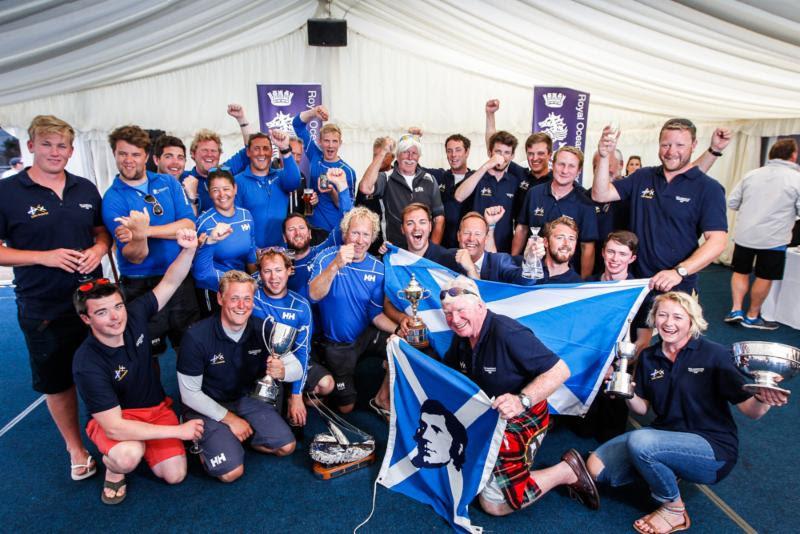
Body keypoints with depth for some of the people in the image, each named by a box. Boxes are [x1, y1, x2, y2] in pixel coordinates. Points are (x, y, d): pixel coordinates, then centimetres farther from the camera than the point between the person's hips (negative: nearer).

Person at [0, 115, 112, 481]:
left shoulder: (86, 189, 5)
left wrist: (99, 248, -7)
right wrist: (44, 256, -20)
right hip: (43, 309, -3)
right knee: (57, 383, 12)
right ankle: (75, 447, 33)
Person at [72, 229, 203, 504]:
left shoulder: (134, 316, -16)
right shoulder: (87, 364, -27)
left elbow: (169, 283, -8)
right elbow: (115, 428, -29)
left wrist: (188, 249, -29)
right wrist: (178, 431, -28)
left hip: (157, 408, 4)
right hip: (114, 417, -4)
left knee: (175, 475, -11)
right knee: (127, 456, -37)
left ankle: (144, 447, 20)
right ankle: (113, 468, 1)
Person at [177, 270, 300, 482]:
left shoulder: (264, 329, -14)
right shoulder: (196, 336, -23)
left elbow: (297, 369, -9)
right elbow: (190, 394, -14)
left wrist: (282, 372, -33)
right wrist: (229, 418, -15)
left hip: (246, 399, 4)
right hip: (208, 406, -4)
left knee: (286, 446, -7)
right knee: (231, 472, -18)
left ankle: (232, 437, 15)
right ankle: (203, 441, 12)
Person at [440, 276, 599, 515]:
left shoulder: (507, 333, -27)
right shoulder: (462, 335, -1)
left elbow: (560, 370, -29)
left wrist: (522, 401, -42)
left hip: (519, 421, -8)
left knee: (494, 503, -10)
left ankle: (567, 471, 5)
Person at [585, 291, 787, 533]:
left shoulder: (714, 355, -10)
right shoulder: (648, 358, 3)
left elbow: (750, 411, -11)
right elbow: (642, 408, 8)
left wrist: (763, 400, -34)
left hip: (713, 449, -5)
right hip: (665, 436, 5)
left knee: (638, 441, -33)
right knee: (596, 467, -10)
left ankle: (674, 511, -5)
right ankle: (666, 471, 10)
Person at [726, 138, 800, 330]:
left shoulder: (751, 175, 4)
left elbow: (732, 202, 8)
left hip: (744, 235, 4)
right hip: (773, 238, -3)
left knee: (740, 272, 17)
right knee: (764, 278, 8)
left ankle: (736, 309, 13)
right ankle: (752, 316, 18)